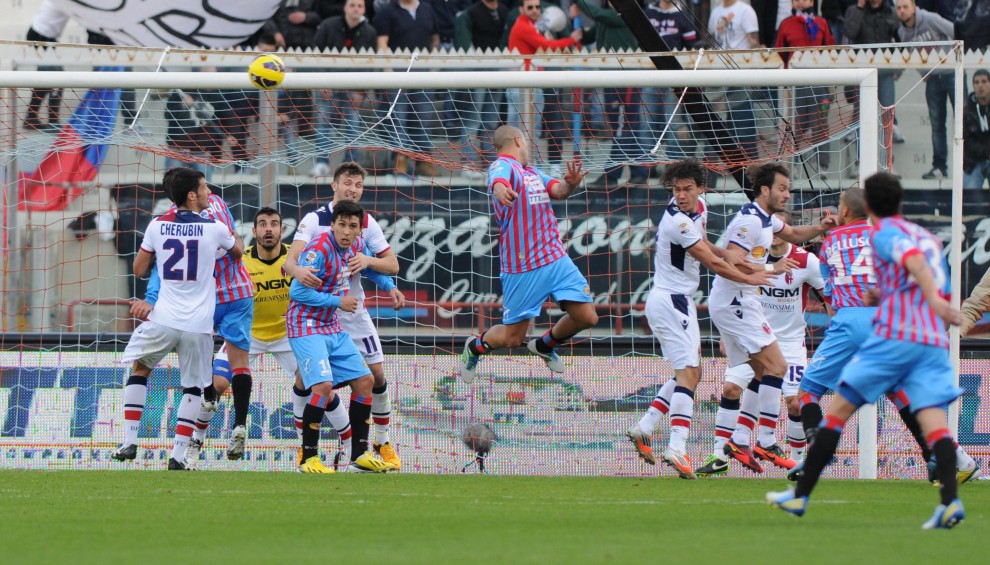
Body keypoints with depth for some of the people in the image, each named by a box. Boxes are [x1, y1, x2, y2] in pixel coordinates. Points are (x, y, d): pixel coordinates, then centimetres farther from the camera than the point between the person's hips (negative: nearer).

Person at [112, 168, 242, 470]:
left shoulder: (158, 226, -1)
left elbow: (139, 270, 9)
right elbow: (238, 251, 17)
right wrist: (231, 234, 36)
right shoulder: (215, 228, -5)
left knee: (139, 369, 23)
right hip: (199, 325, -1)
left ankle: (129, 442, 14)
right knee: (193, 387, 15)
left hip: (164, 318, 1)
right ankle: (178, 454, 6)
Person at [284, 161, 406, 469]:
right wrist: (298, 270, -48)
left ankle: (383, 443, 17)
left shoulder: (367, 222, -1)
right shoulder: (315, 219, -12)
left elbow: (393, 264, 1)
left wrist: (368, 261, -21)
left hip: (353, 309, 3)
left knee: (376, 374, 0)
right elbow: (290, 260, -23)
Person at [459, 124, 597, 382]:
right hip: (522, 268, -7)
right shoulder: (503, 166, -10)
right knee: (512, 337, -1)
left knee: (587, 317, 1)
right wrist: (500, 189, -57)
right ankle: (474, 347, 31)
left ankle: (546, 344, 29)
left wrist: (571, 183, -13)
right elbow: (498, 180, -32)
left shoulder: (532, 172, 17)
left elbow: (558, 191, 11)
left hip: (557, 259, 7)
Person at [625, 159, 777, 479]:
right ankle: (677, 449, -28)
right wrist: (749, 278, -3)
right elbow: (713, 264, -15)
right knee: (688, 373, -17)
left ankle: (644, 428, 16)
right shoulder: (678, 222, -22)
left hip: (678, 302, 10)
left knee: (690, 374, 16)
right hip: (671, 301, -10)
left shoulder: (699, 208, 7)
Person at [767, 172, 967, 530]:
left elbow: (913, 259, -20)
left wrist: (933, 299, -37)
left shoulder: (885, 233, 1)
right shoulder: (926, 236, 23)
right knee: (934, 421, -6)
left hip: (894, 337, -6)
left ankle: (800, 495, 7)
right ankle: (950, 500, -29)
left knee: (839, 409, 4)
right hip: (934, 340, 6)